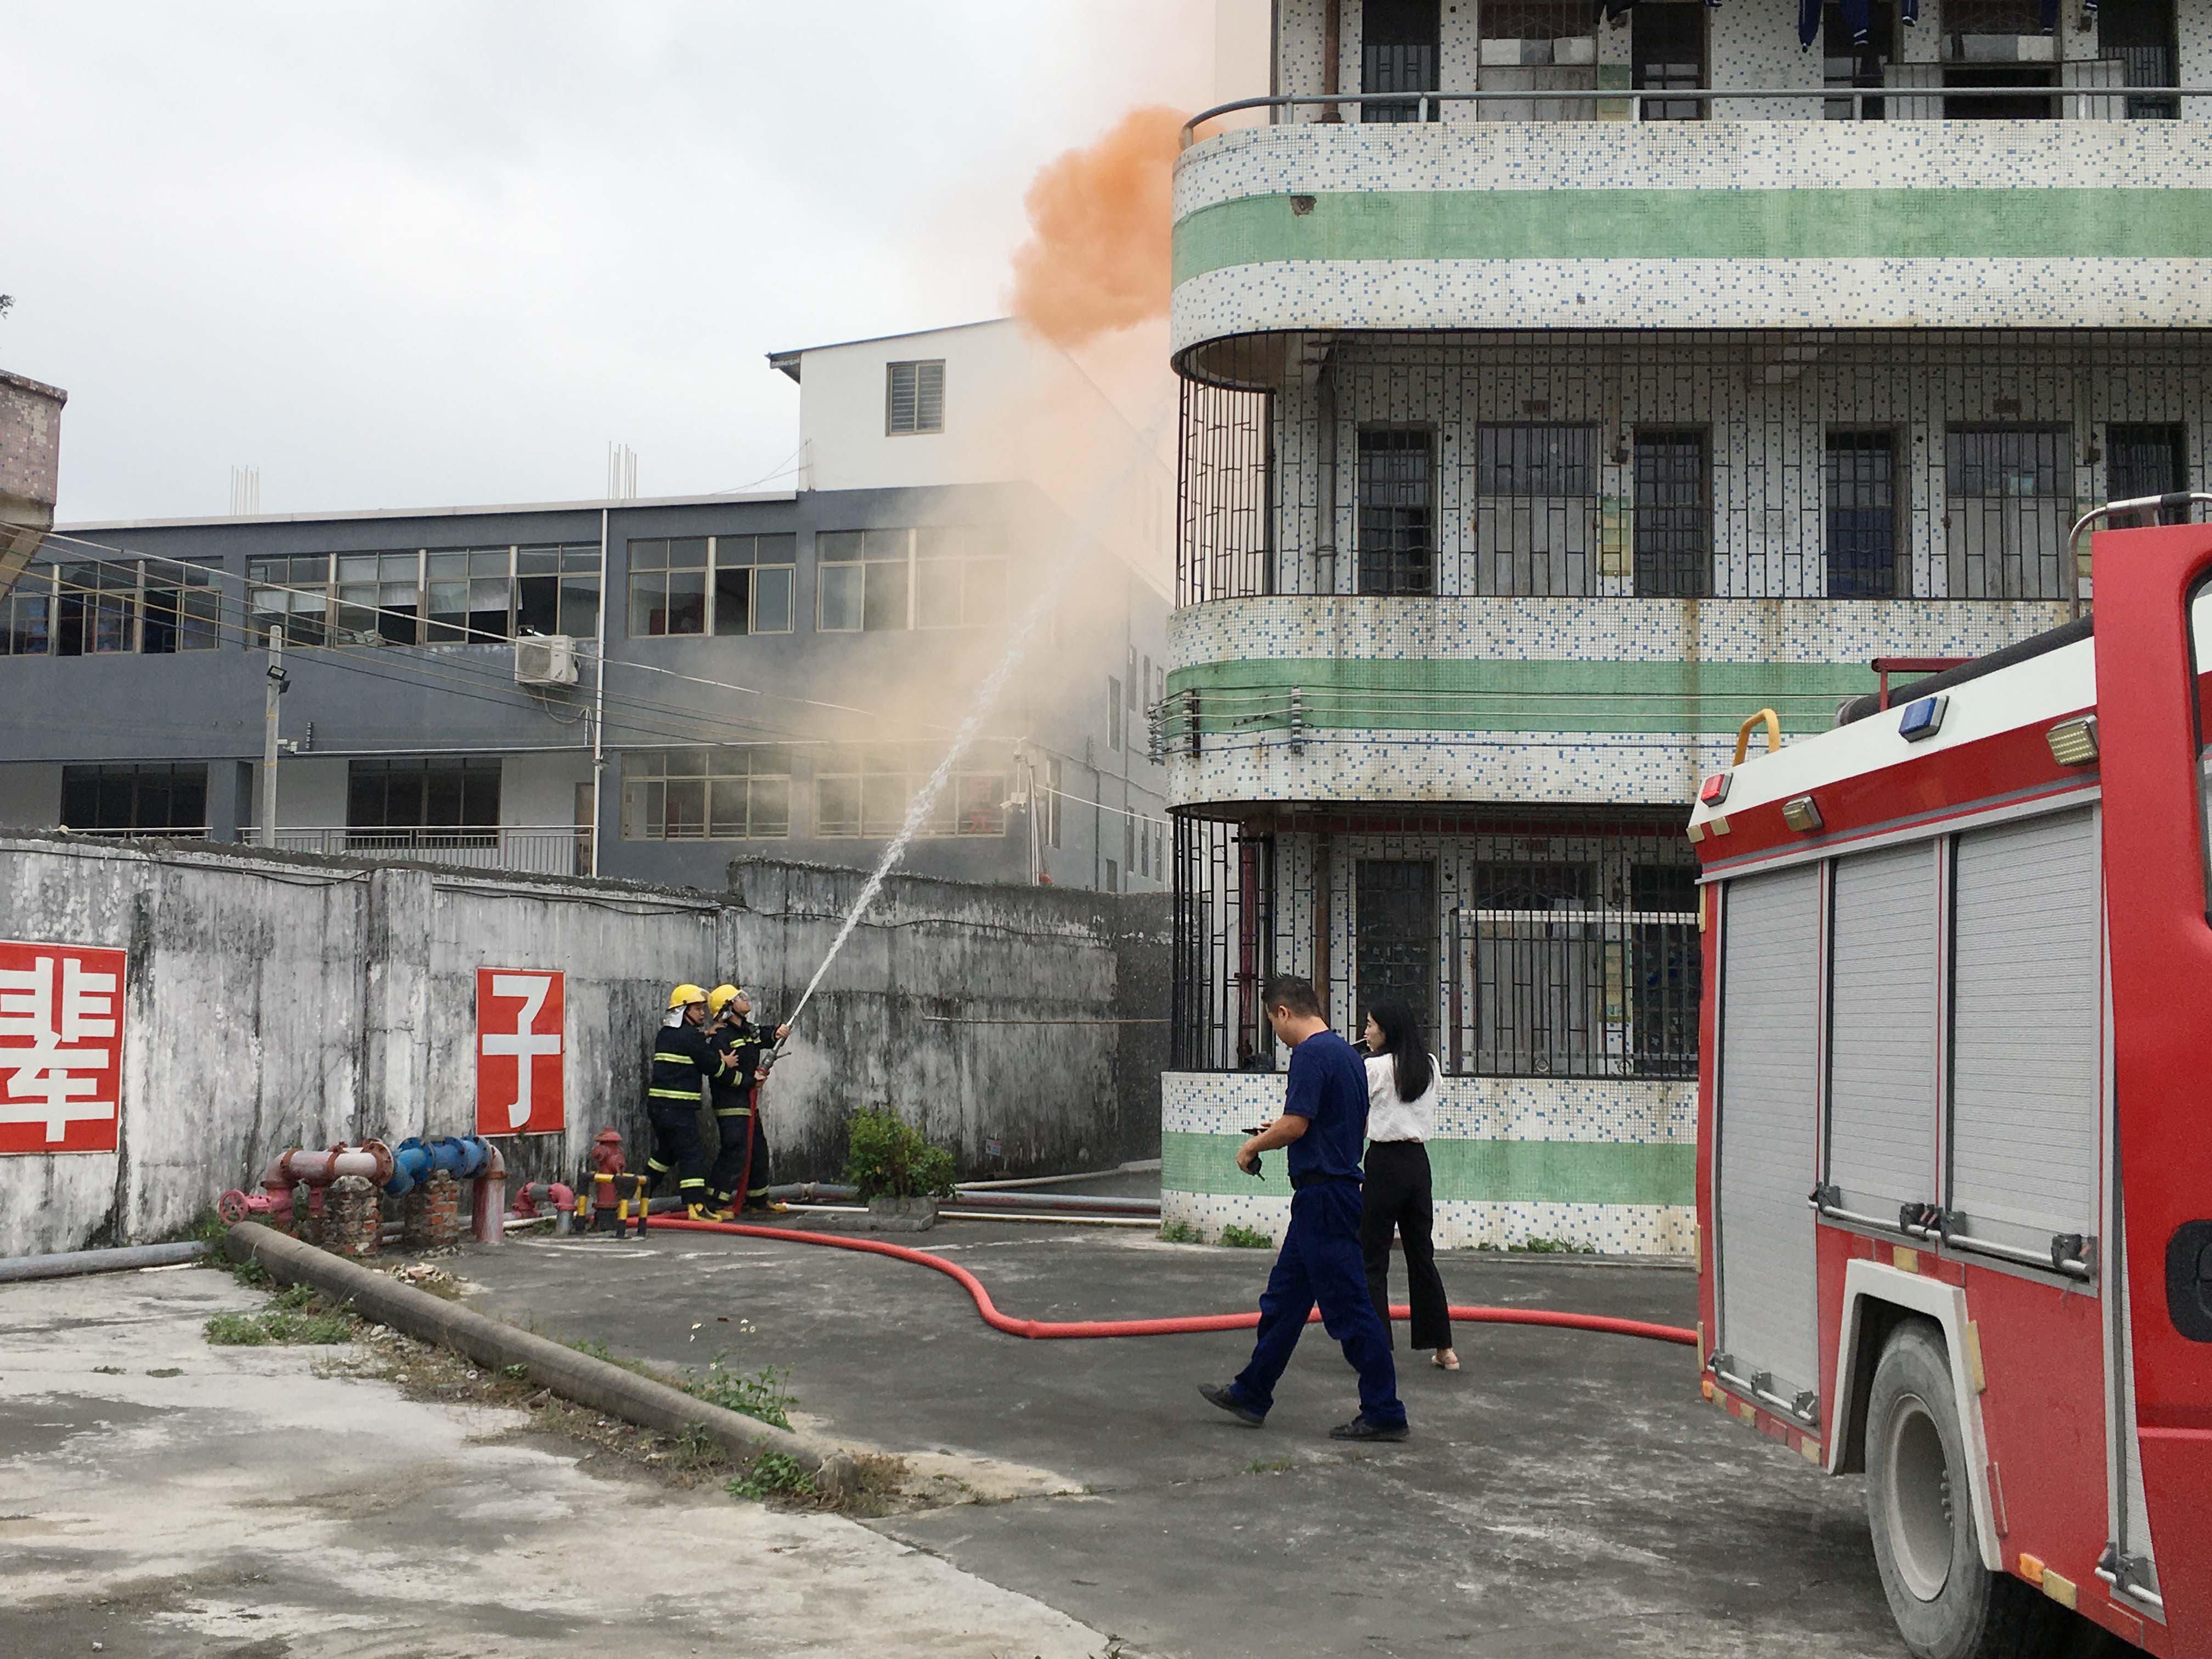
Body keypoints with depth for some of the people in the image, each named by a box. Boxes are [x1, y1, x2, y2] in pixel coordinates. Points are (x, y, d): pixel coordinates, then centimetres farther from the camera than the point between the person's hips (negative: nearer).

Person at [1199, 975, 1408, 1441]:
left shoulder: (1311, 1054, -16)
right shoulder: (1347, 1053, 14)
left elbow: (1294, 1125, -23)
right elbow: (1360, 1127, 21)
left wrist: (1252, 1146, -4)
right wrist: (1277, 1136, 25)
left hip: (1323, 1197, -10)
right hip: (1337, 1189, 10)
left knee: (1347, 1307, -5)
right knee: (1283, 1298, 16)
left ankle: (1384, 1413, -1)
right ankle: (1251, 1395, 24)